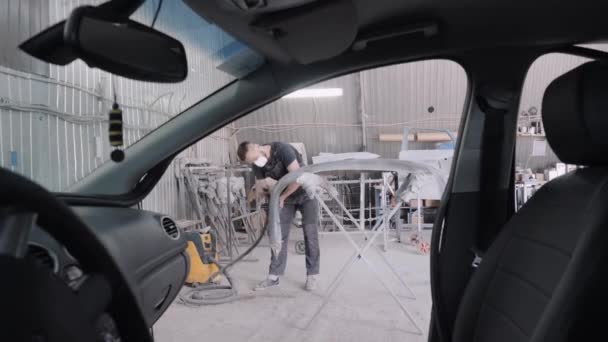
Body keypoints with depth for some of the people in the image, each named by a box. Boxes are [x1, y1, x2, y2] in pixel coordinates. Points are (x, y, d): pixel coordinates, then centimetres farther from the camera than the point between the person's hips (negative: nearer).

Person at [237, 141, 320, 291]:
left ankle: (312, 275, 6)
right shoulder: (257, 164, -9)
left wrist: (282, 197, -25)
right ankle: (274, 276, 8)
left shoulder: (282, 149, -28)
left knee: (310, 233, -4)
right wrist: (263, 183, -27)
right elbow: (259, 185, -3)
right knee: (279, 234, 0)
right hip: (284, 197, 5)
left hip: (305, 193, -5)